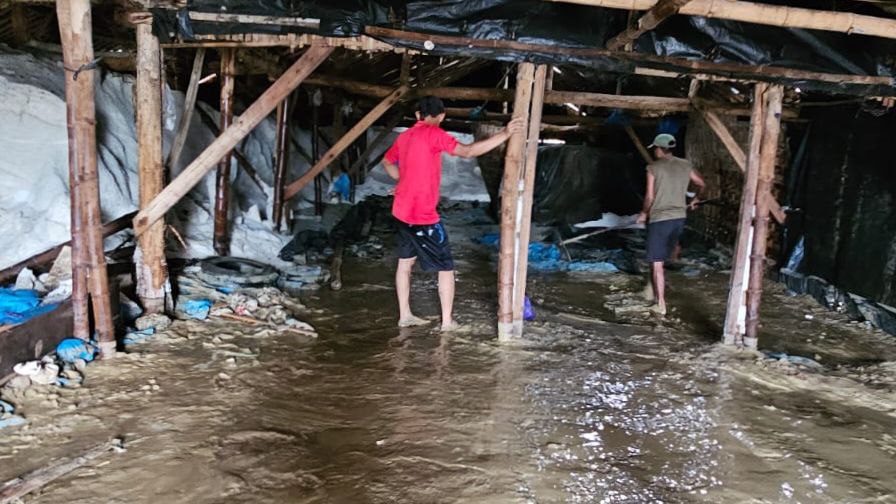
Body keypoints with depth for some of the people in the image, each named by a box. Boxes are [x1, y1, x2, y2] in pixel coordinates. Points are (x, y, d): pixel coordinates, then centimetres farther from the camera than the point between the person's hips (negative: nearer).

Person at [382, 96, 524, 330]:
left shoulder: (404, 136, 10)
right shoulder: (434, 134, -14)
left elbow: (387, 162, 26)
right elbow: (468, 151, -25)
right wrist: (504, 133, -25)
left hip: (402, 211, 8)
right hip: (423, 216, -8)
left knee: (405, 262, 17)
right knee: (446, 267, 4)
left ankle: (405, 315, 23)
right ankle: (447, 321, 9)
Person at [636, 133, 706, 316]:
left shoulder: (653, 167, -8)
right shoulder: (685, 165, 7)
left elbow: (650, 197, -10)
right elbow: (702, 184, 21)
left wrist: (644, 213, 8)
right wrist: (695, 199, 40)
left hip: (659, 218, -5)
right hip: (679, 217, 5)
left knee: (657, 262, 1)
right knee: (662, 257, 22)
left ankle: (660, 304, 2)